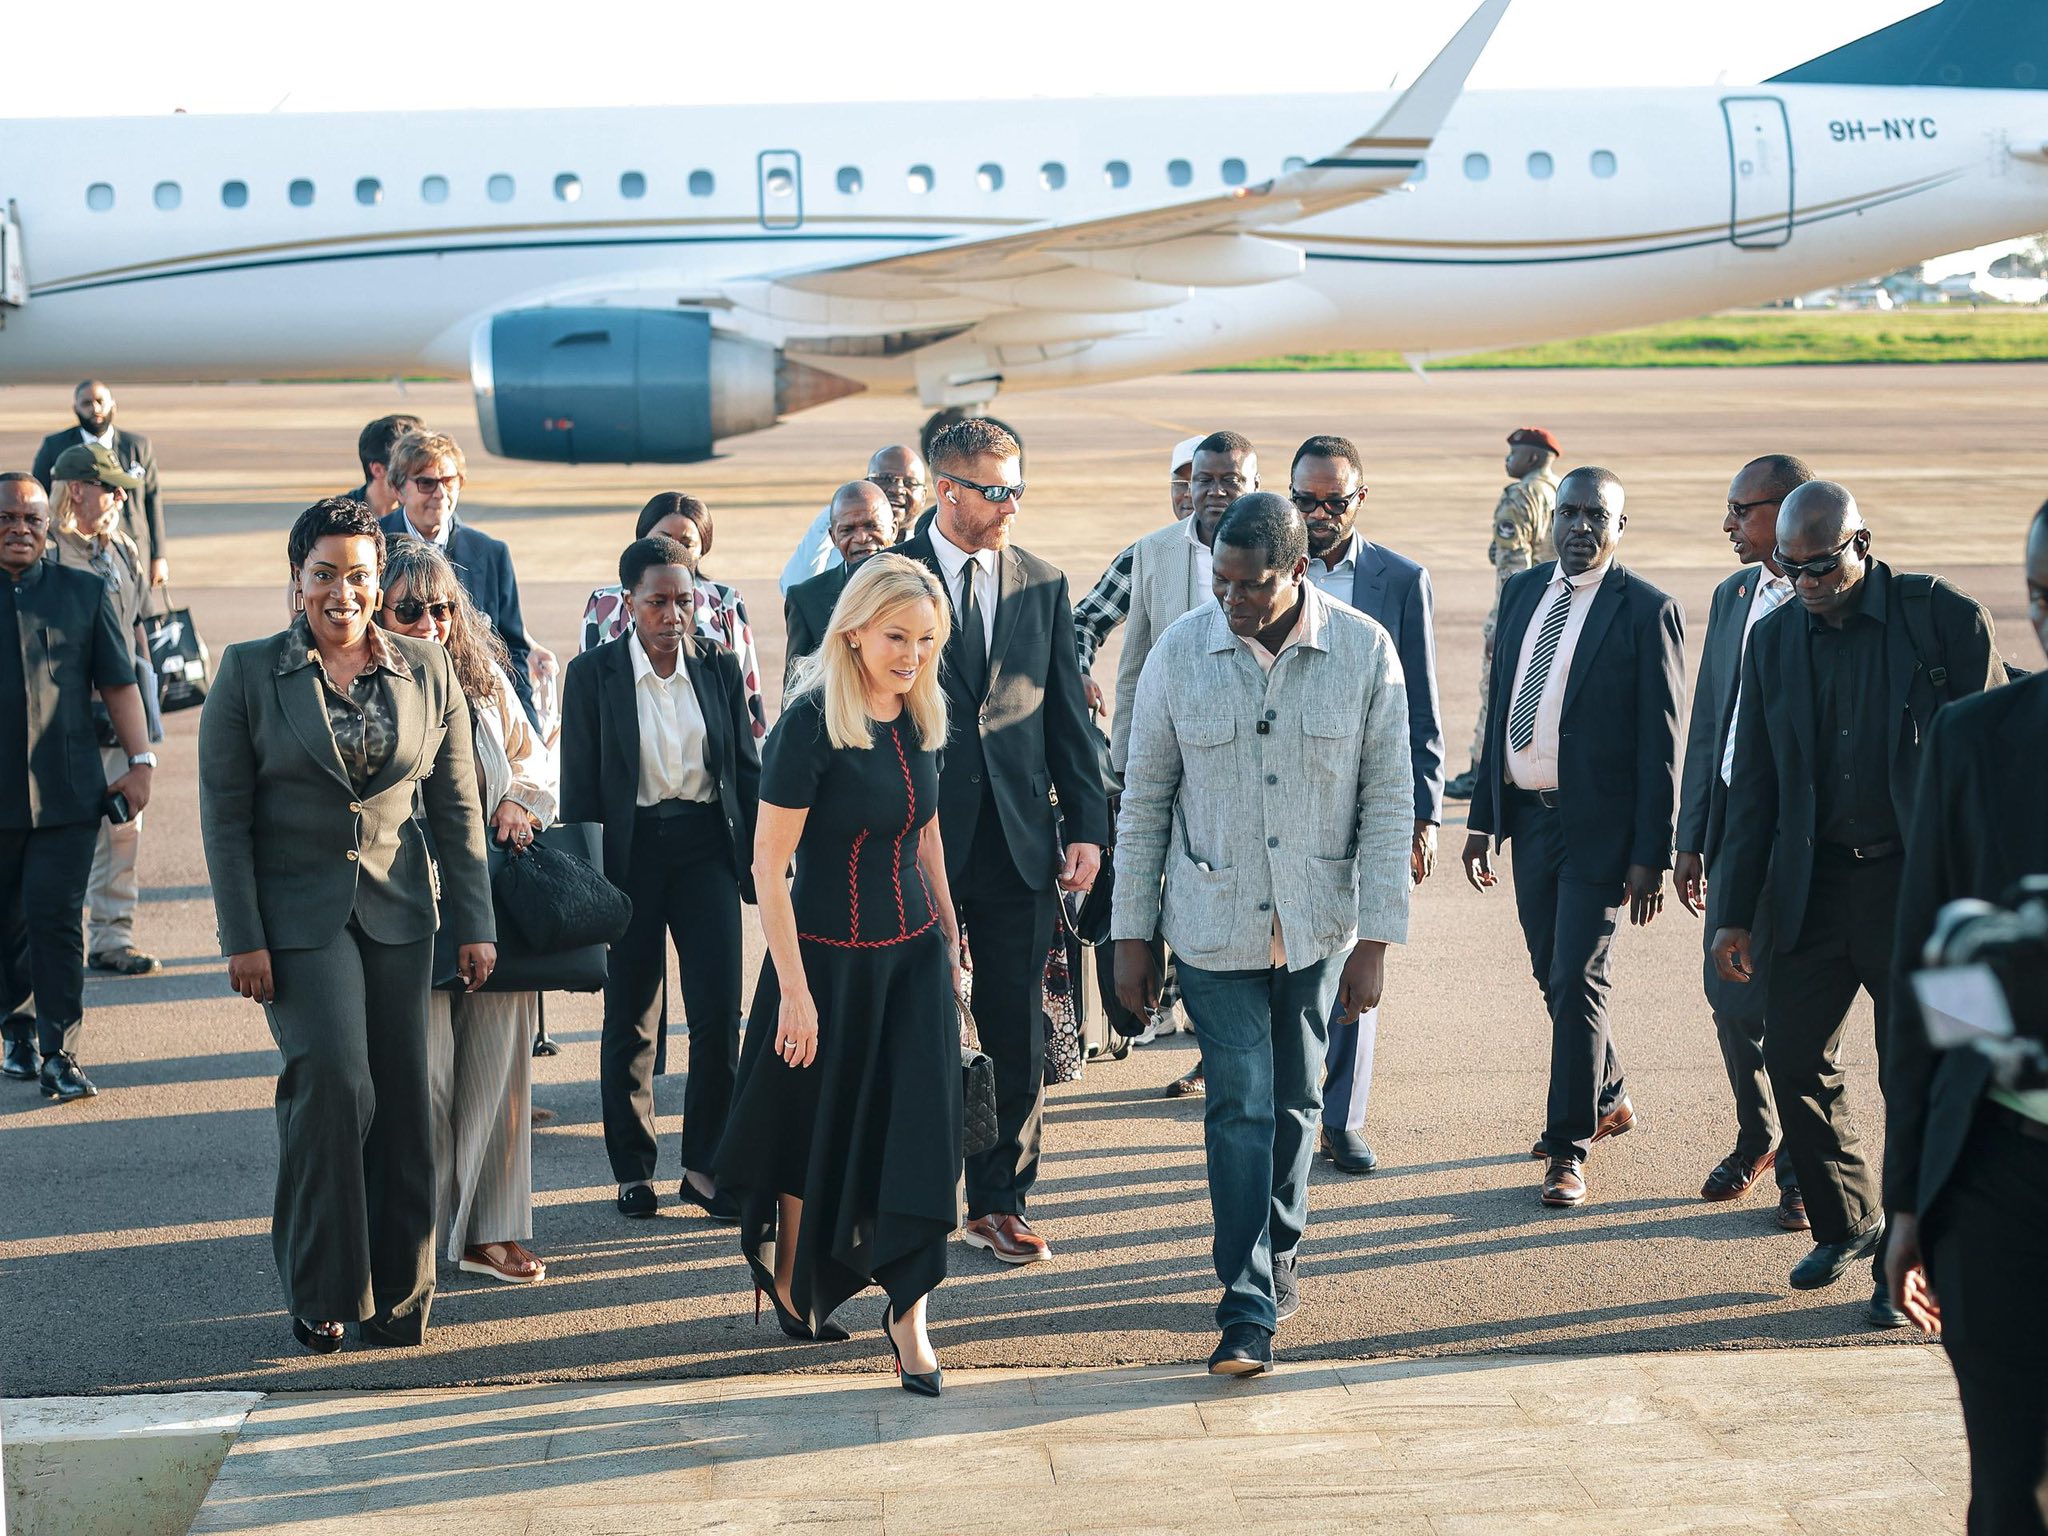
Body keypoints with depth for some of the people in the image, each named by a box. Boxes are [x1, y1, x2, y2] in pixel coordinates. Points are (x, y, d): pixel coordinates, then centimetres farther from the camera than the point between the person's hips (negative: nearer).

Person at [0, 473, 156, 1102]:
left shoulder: (84, 591, 8)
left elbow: (118, 683, 10)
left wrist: (140, 762, 3)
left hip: (66, 795, -1)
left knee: (55, 919, -7)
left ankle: (59, 1055, -2)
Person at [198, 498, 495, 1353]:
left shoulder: (428, 673, 6)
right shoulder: (248, 672, -1)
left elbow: (457, 810, 9)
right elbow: (224, 817, -2)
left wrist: (474, 925, 5)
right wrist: (242, 939, -8)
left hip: (397, 912, 3)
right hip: (298, 916, -3)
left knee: (401, 1101, 2)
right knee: (334, 1084, -15)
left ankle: (398, 1294, 15)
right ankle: (323, 1291, 0)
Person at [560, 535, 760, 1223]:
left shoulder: (719, 667, 4)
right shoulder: (593, 674, -3)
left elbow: (747, 766, 10)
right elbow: (578, 785, -1)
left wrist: (758, 854, 4)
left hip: (706, 846, 2)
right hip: (630, 850, -2)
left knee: (719, 1009, -6)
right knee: (630, 1017, 6)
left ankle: (704, 1165, 5)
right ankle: (633, 1169, 19)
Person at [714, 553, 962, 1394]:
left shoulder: (917, 719, 1)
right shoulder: (811, 723, -18)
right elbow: (769, 866, -17)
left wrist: (950, 942, 16)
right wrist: (794, 991, -18)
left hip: (915, 950, 5)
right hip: (832, 954, -5)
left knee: (921, 1127, -2)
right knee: (820, 1127, 12)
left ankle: (909, 1315, 4)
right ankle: (788, 1278, 37)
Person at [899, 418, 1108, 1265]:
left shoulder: (1043, 585, 7)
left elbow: (1068, 712, 9)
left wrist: (1087, 826, 3)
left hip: (1018, 842, 3)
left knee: (1018, 1035, 6)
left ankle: (1000, 1201, 18)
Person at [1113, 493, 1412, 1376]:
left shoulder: (1365, 652, -7)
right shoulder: (1180, 653, -5)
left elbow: (1389, 802, -4)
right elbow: (1144, 799, 2)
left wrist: (1375, 942, -6)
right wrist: (1130, 933, 2)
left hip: (1318, 925, 1)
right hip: (1214, 924, -1)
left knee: (1294, 1101, 14)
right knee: (1240, 1106, -6)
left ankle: (1280, 1253, 36)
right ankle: (1248, 1311, -3)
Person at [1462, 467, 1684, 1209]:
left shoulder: (1647, 611, -9)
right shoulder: (1522, 591, 8)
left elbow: (1660, 743, -10)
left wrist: (1652, 855, -13)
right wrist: (1482, 815, 11)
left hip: (1597, 824, -6)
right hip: (1527, 814, 6)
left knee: (1578, 982, -6)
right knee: (1554, 977, 16)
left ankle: (1568, 1148, 4)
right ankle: (1609, 1099, 37)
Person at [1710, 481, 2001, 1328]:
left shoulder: (1944, 617, -8)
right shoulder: (1774, 639, 6)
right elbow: (1754, 784, 10)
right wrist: (1733, 910, 5)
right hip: (1814, 884, 5)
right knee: (1792, 1058, 8)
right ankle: (1845, 1224, 29)